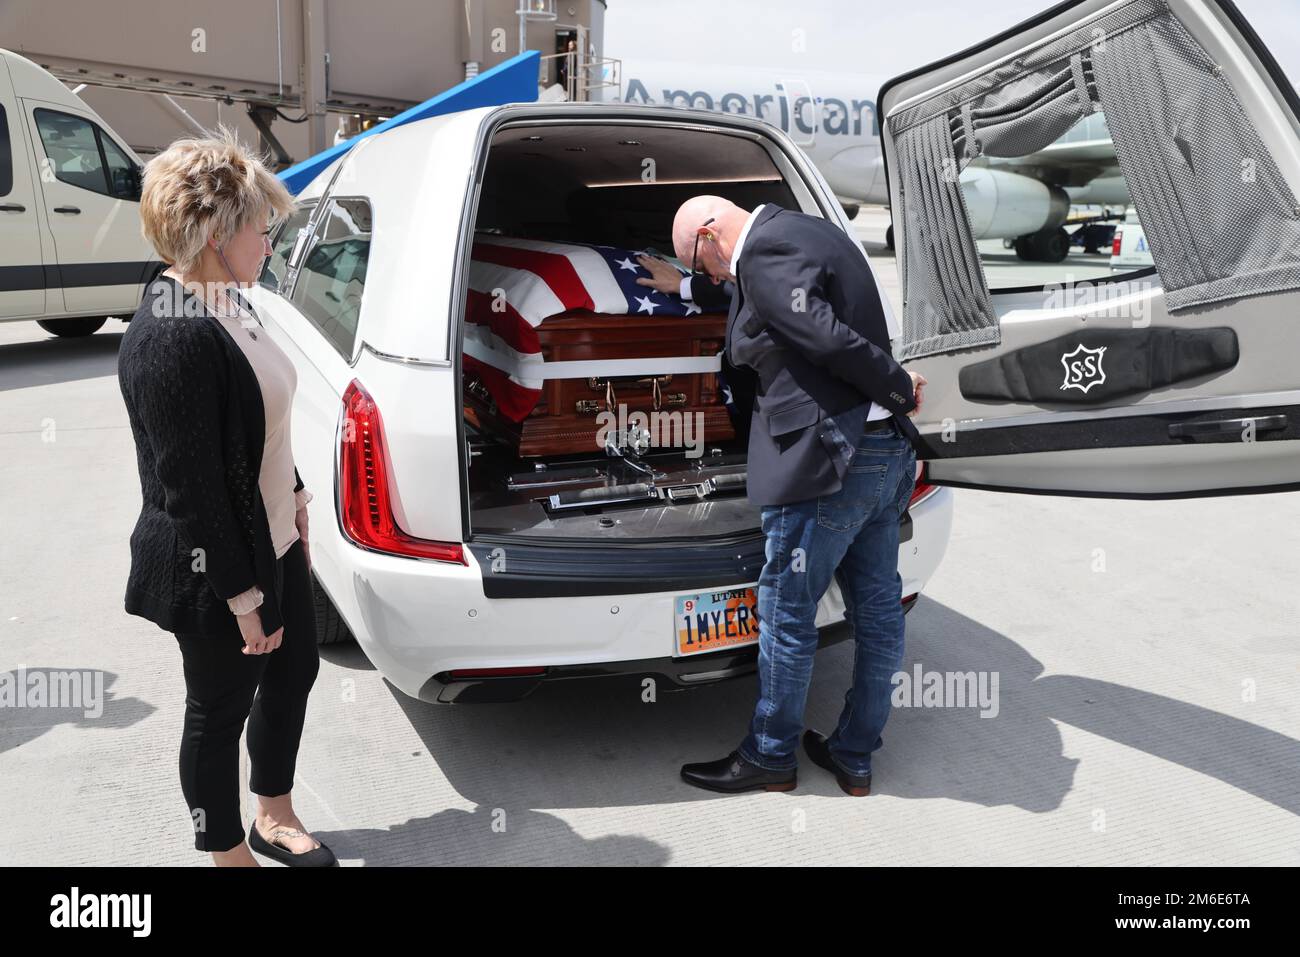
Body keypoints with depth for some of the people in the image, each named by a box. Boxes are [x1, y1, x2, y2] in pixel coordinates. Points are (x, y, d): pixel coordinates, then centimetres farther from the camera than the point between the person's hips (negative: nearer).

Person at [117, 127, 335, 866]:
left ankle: (275, 816, 45)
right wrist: (243, 595, -20)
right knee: (222, 710, 11)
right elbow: (189, 486, -25)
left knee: (295, 673, 23)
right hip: (214, 569, -9)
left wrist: (295, 502, 19)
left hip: (272, 542, 10)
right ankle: (230, 851, 34)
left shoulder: (228, 307, 2)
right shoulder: (173, 338, -27)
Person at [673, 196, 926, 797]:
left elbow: (828, 339, -23)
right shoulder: (811, 234, 16)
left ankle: (770, 757, 21)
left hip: (827, 463, -10)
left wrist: (899, 389, -12)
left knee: (785, 615, 5)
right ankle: (854, 757, 30)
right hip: (887, 453, 10)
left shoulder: (764, 251, -14)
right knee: (877, 612, 14)